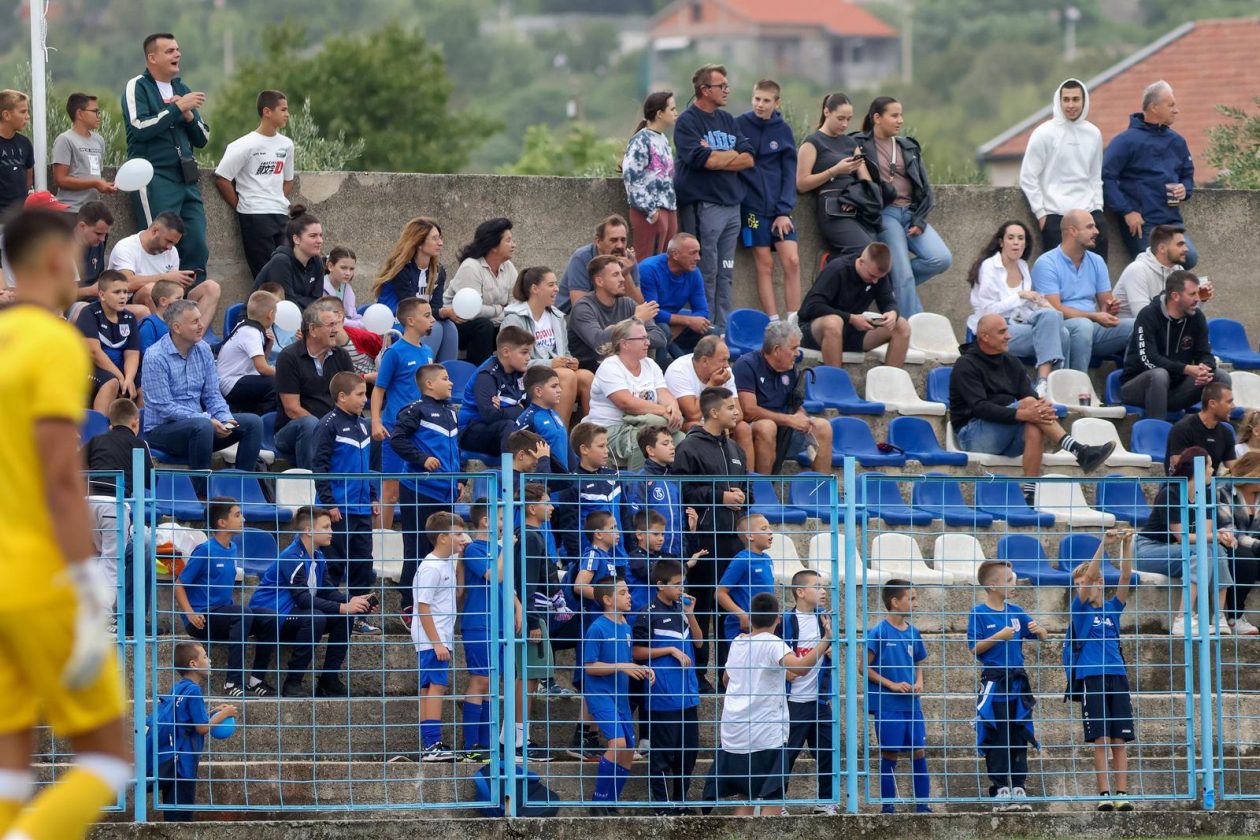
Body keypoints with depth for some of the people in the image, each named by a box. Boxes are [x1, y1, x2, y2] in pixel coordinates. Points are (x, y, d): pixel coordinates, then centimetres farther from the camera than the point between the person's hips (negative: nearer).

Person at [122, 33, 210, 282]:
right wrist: (178, 108, -14)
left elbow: (202, 139, 18)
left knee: (197, 249, -1)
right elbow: (140, 128, -16)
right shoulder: (138, 87, 0)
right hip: (154, 177, -6)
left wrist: (189, 116, -2)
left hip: (186, 178, 6)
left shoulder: (181, 89, 19)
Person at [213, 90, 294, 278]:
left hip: (281, 216, 6)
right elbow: (222, 178, -8)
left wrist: (281, 204, 9)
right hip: (255, 218, -6)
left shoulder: (286, 145, 12)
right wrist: (241, 208, -3)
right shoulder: (246, 146, -8)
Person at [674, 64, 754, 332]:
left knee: (725, 274, 9)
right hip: (703, 206, -7)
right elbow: (704, 160, -18)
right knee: (707, 273, -7)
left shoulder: (727, 120, 17)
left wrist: (716, 157, -7)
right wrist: (733, 155, -2)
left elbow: (748, 159, 7)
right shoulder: (688, 122, -5)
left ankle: (723, 328, 13)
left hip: (731, 205, 7)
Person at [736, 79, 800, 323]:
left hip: (779, 206, 2)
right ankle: (773, 324, 0)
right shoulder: (739, 125, -1)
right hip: (752, 204, -2)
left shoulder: (783, 130, 4)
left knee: (792, 261, -6)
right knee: (764, 264, -3)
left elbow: (789, 173, 3)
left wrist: (784, 210, -6)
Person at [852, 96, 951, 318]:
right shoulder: (859, 145, 0)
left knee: (942, 259, -14)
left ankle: (893, 281, 6)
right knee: (904, 276, -16)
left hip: (911, 213, 6)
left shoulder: (909, 147, 16)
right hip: (885, 214, -6)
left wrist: (919, 220, 0)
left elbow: (924, 188, 14)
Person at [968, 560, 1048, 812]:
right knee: (996, 739, -3)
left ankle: (1018, 789, 11)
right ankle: (1000, 791, 0)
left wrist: (1038, 630, -6)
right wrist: (999, 637, -19)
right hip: (994, 682, -6)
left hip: (1017, 681, 6)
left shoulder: (1016, 611, 11)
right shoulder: (978, 614, -5)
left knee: (1019, 737, 7)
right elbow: (974, 648, -11)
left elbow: (1042, 636, 16)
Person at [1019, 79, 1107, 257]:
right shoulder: (1044, 133, -2)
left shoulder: (1093, 134, 12)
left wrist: (1097, 208, 8)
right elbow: (1027, 178, -2)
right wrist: (1041, 214, -5)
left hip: (1089, 212, 4)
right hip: (1055, 215, -4)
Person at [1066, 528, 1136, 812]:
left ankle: (1122, 793, -1)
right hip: (1091, 679, -3)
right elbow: (1088, 579, -9)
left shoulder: (1112, 608, 13)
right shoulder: (1080, 608, 5)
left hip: (1117, 677, 3)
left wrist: (1127, 547, -8)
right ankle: (1104, 793, -5)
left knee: (1120, 740, -1)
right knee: (1100, 740, -6)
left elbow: (1125, 579, 3)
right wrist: (1103, 546, -16)